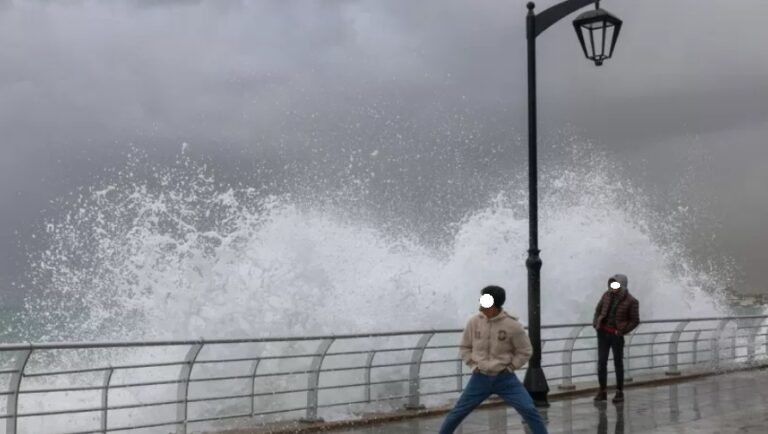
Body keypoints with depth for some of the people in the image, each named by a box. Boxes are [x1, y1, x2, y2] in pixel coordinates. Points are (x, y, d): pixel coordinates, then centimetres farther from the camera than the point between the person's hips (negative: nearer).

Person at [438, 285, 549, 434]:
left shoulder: (512, 325, -14)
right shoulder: (474, 322, -5)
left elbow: (525, 351, -1)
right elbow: (464, 347, 10)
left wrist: (508, 368, -6)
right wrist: (474, 366, 0)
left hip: (505, 378, -2)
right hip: (480, 378, 2)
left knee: (529, 410, -11)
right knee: (458, 412, 6)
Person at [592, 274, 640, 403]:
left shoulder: (631, 301, -7)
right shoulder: (607, 295, 6)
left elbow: (635, 321, -4)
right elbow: (598, 309, 17)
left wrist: (622, 331, -12)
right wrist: (596, 323, 4)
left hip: (616, 335, -4)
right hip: (603, 332, 4)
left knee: (618, 363, 4)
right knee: (601, 362, 3)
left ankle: (619, 393, 13)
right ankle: (602, 391, 11)